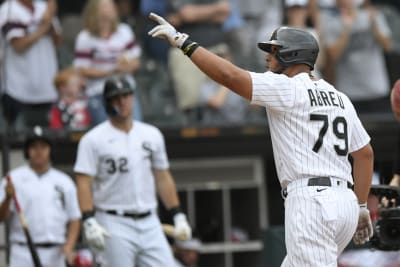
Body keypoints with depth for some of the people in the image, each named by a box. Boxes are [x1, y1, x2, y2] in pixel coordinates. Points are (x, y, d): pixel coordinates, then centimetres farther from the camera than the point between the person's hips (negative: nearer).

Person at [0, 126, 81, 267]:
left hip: (56, 255, 3)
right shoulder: (14, 179, 4)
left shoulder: (64, 181, 13)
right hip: (23, 254, -3)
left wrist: (69, 247, -1)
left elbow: (74, 219, 14)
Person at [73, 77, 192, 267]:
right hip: (113, 225, -5)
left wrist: (178, 215, 12)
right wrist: (89, 222, -20)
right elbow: (84, 183, -9)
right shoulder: (93, 140, -3)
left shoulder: (152, 135, 13)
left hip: (149, 223, 5)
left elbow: (163, 179, 18)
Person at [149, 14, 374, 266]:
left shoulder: (287, 88, -4)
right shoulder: (338, 98, 19)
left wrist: (183, 40, -9)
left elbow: (229, 75, -14)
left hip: (310, 200, -9)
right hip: (345, 202, 9)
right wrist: (362, 206, 23)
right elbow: (365, 153, 19)